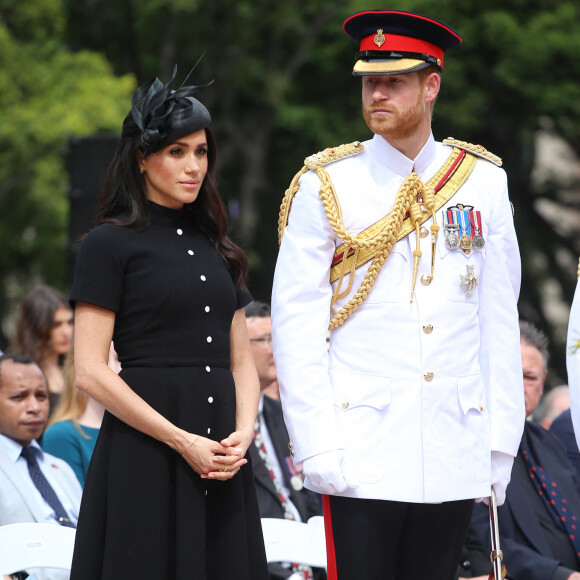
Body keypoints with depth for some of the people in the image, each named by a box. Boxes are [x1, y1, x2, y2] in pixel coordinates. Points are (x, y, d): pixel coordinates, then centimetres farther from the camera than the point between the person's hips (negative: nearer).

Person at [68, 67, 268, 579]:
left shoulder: (216, 248, 16)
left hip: (221, 456, 6)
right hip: (144, 454, -5)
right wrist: (182, 442, -13)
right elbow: (90, 371, -10)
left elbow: (242, 362, 16)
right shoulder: (110, 244, -2)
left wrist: (243, 433, -4)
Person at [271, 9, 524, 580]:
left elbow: (499, 321, 9)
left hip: (456, 457, 3)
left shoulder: (484, 183, 7)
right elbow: (295, 324, -2)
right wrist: (315, 445, -10)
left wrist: (501, 441, 5)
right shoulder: (326, 186, 0)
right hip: (362, 456, -2)